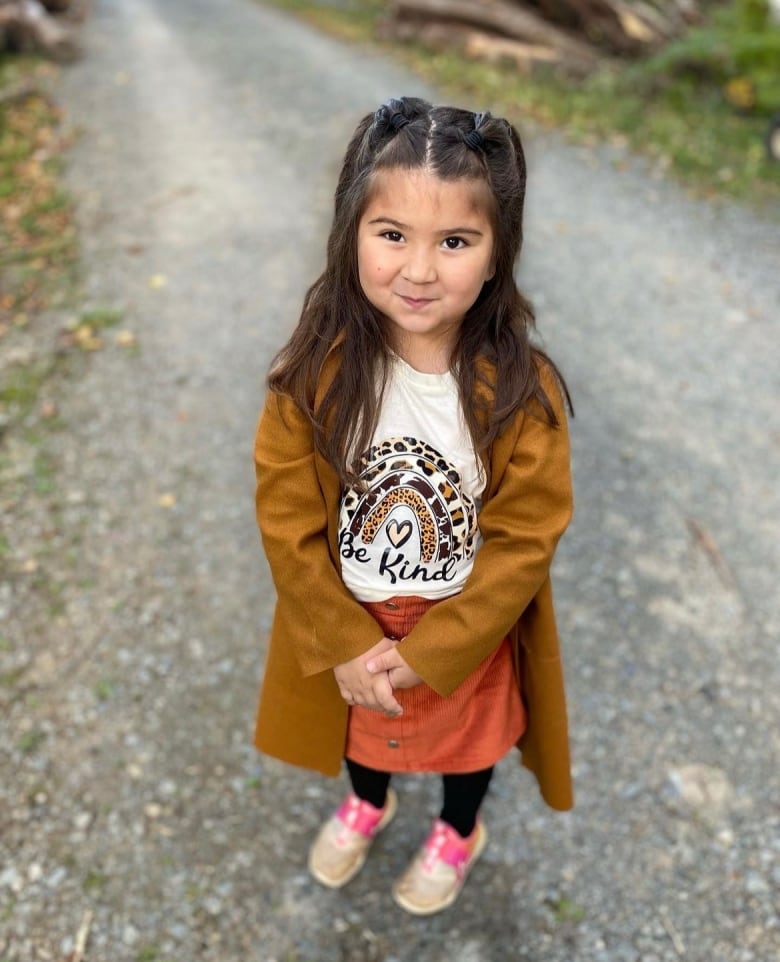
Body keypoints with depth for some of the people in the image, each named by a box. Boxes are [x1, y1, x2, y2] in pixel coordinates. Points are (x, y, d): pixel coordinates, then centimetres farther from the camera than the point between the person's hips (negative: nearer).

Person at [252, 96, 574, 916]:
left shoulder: (522, 390, -26)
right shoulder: (316, 370, -23)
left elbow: (522, 543, -19)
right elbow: (287, 519, -15)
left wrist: (429, 653, -17)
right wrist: (345, 644, -14)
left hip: (468, 633, -1)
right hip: (344, 627, 2)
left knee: (467, 736, 28)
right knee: (361, 727, 31)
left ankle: (458, 832, 63)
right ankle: (367, 802, 66)